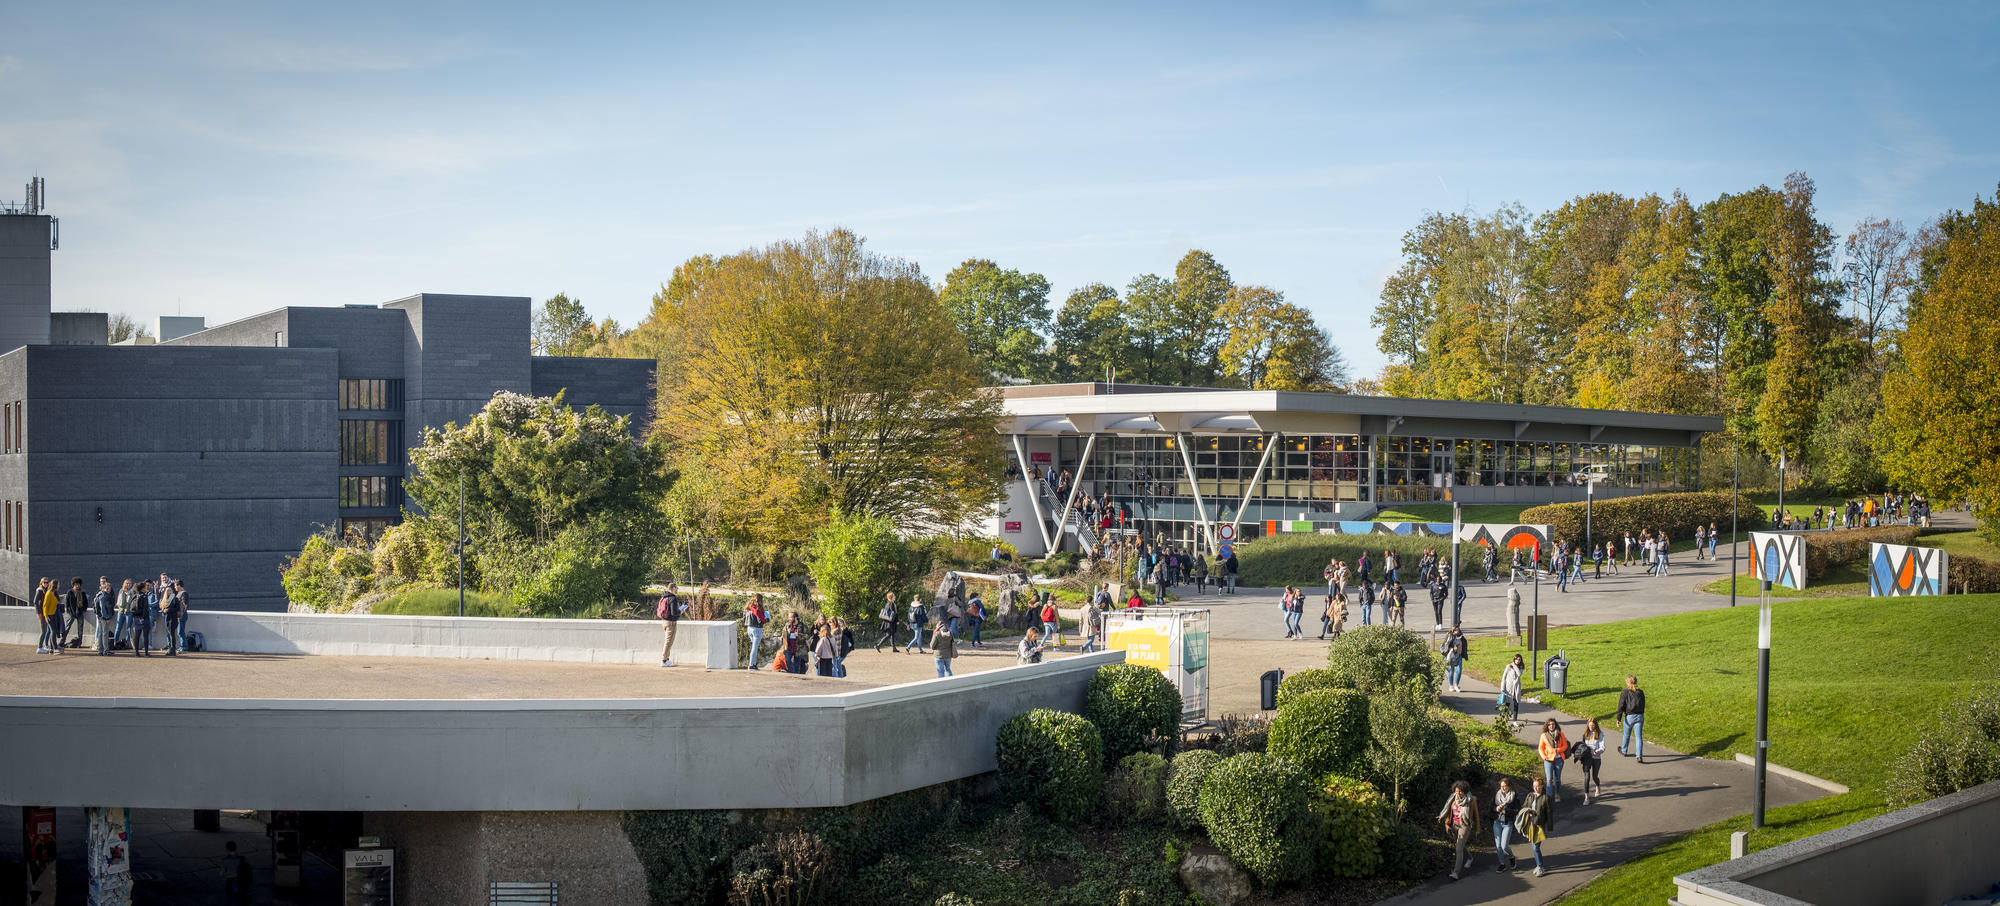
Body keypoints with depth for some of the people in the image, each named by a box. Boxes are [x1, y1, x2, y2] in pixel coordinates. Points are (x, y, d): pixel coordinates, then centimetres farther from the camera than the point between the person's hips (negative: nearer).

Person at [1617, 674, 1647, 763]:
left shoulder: (1624, 693, -9)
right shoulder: (1640, 692, 2)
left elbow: (1621, 707, -11)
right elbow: (1643, 705, 11)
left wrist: (1619, 719, -11)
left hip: (1629, 717, -2)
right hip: (1640, 716, 2)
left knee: (1626, 735, 20)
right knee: (1639, 736, 1)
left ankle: (1624, 751, 42)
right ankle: (1639, 757, -10)